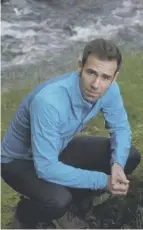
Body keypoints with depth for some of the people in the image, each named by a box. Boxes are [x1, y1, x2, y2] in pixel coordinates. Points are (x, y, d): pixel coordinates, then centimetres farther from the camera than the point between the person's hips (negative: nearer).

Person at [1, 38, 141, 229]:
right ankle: (26, 212, 3)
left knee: (131, 156, -3)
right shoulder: (49, 100, -39)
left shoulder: (109, 89, -19)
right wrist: (102, 181, -32)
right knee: (59, 200, -35)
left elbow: (121, 128, -2)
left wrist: (117, 163, -22)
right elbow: (46, 168, -37)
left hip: (61, 149, 7)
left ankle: (63, 208, 11)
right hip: (20, 160, -7)